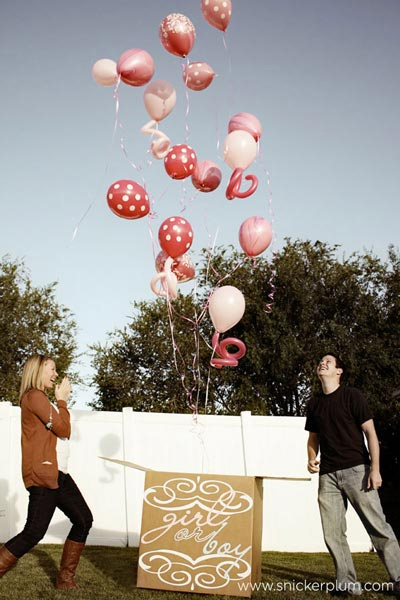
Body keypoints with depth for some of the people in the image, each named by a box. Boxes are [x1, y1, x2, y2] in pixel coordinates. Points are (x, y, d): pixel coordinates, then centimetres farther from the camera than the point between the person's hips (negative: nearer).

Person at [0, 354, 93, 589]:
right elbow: (64, 429, -11)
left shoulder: (41, 398, 20)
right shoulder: (34, 396, -10)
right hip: (43, 474, -10)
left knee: (83, 520, 12)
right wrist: (62, 400, 1)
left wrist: (61, 400, 10)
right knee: (34, 532, -12)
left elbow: (59, 432, 16)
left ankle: (66, 579, 18)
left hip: (58, 473, 10)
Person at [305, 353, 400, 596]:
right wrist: (311, 459, 1)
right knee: (332, 532, 0)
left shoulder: (352, 395, 0)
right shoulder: (314, 403, 14)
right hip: (327, 474, 5)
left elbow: (370, 432, -4)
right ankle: (347, 582, 9)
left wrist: (375, 469, -12)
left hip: (356, 469, -5)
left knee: (378, 526, -6)